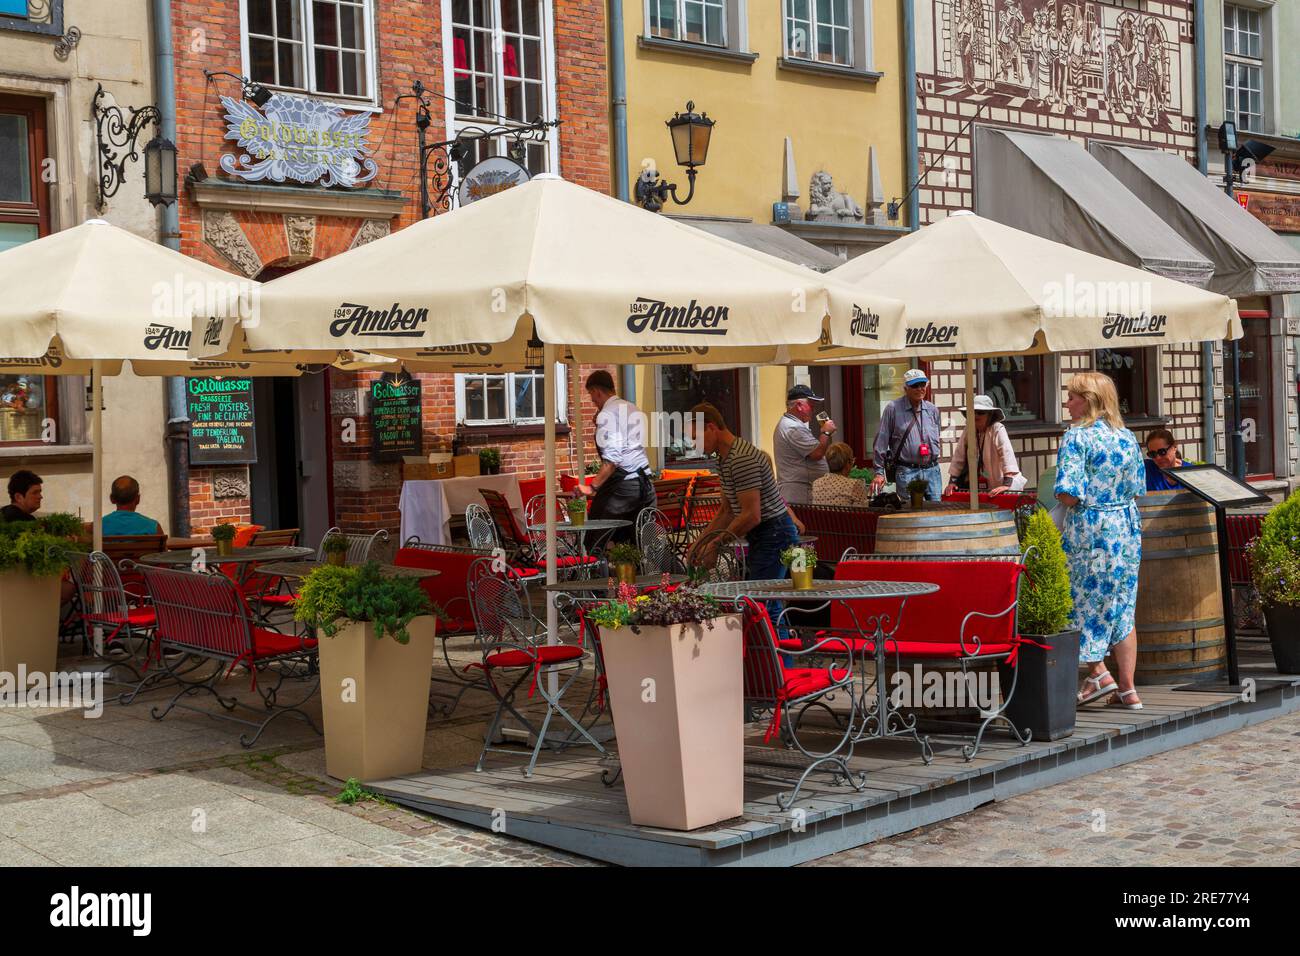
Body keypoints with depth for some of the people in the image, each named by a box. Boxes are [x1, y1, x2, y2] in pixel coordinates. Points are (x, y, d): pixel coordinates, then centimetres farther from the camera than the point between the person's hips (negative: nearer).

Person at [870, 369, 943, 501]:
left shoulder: (932, 410, 11)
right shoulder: (893, 408, -3)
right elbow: (881, 442, -3)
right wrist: (879, 472, -5)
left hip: (932, 471, 4)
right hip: (906, 472, -4)